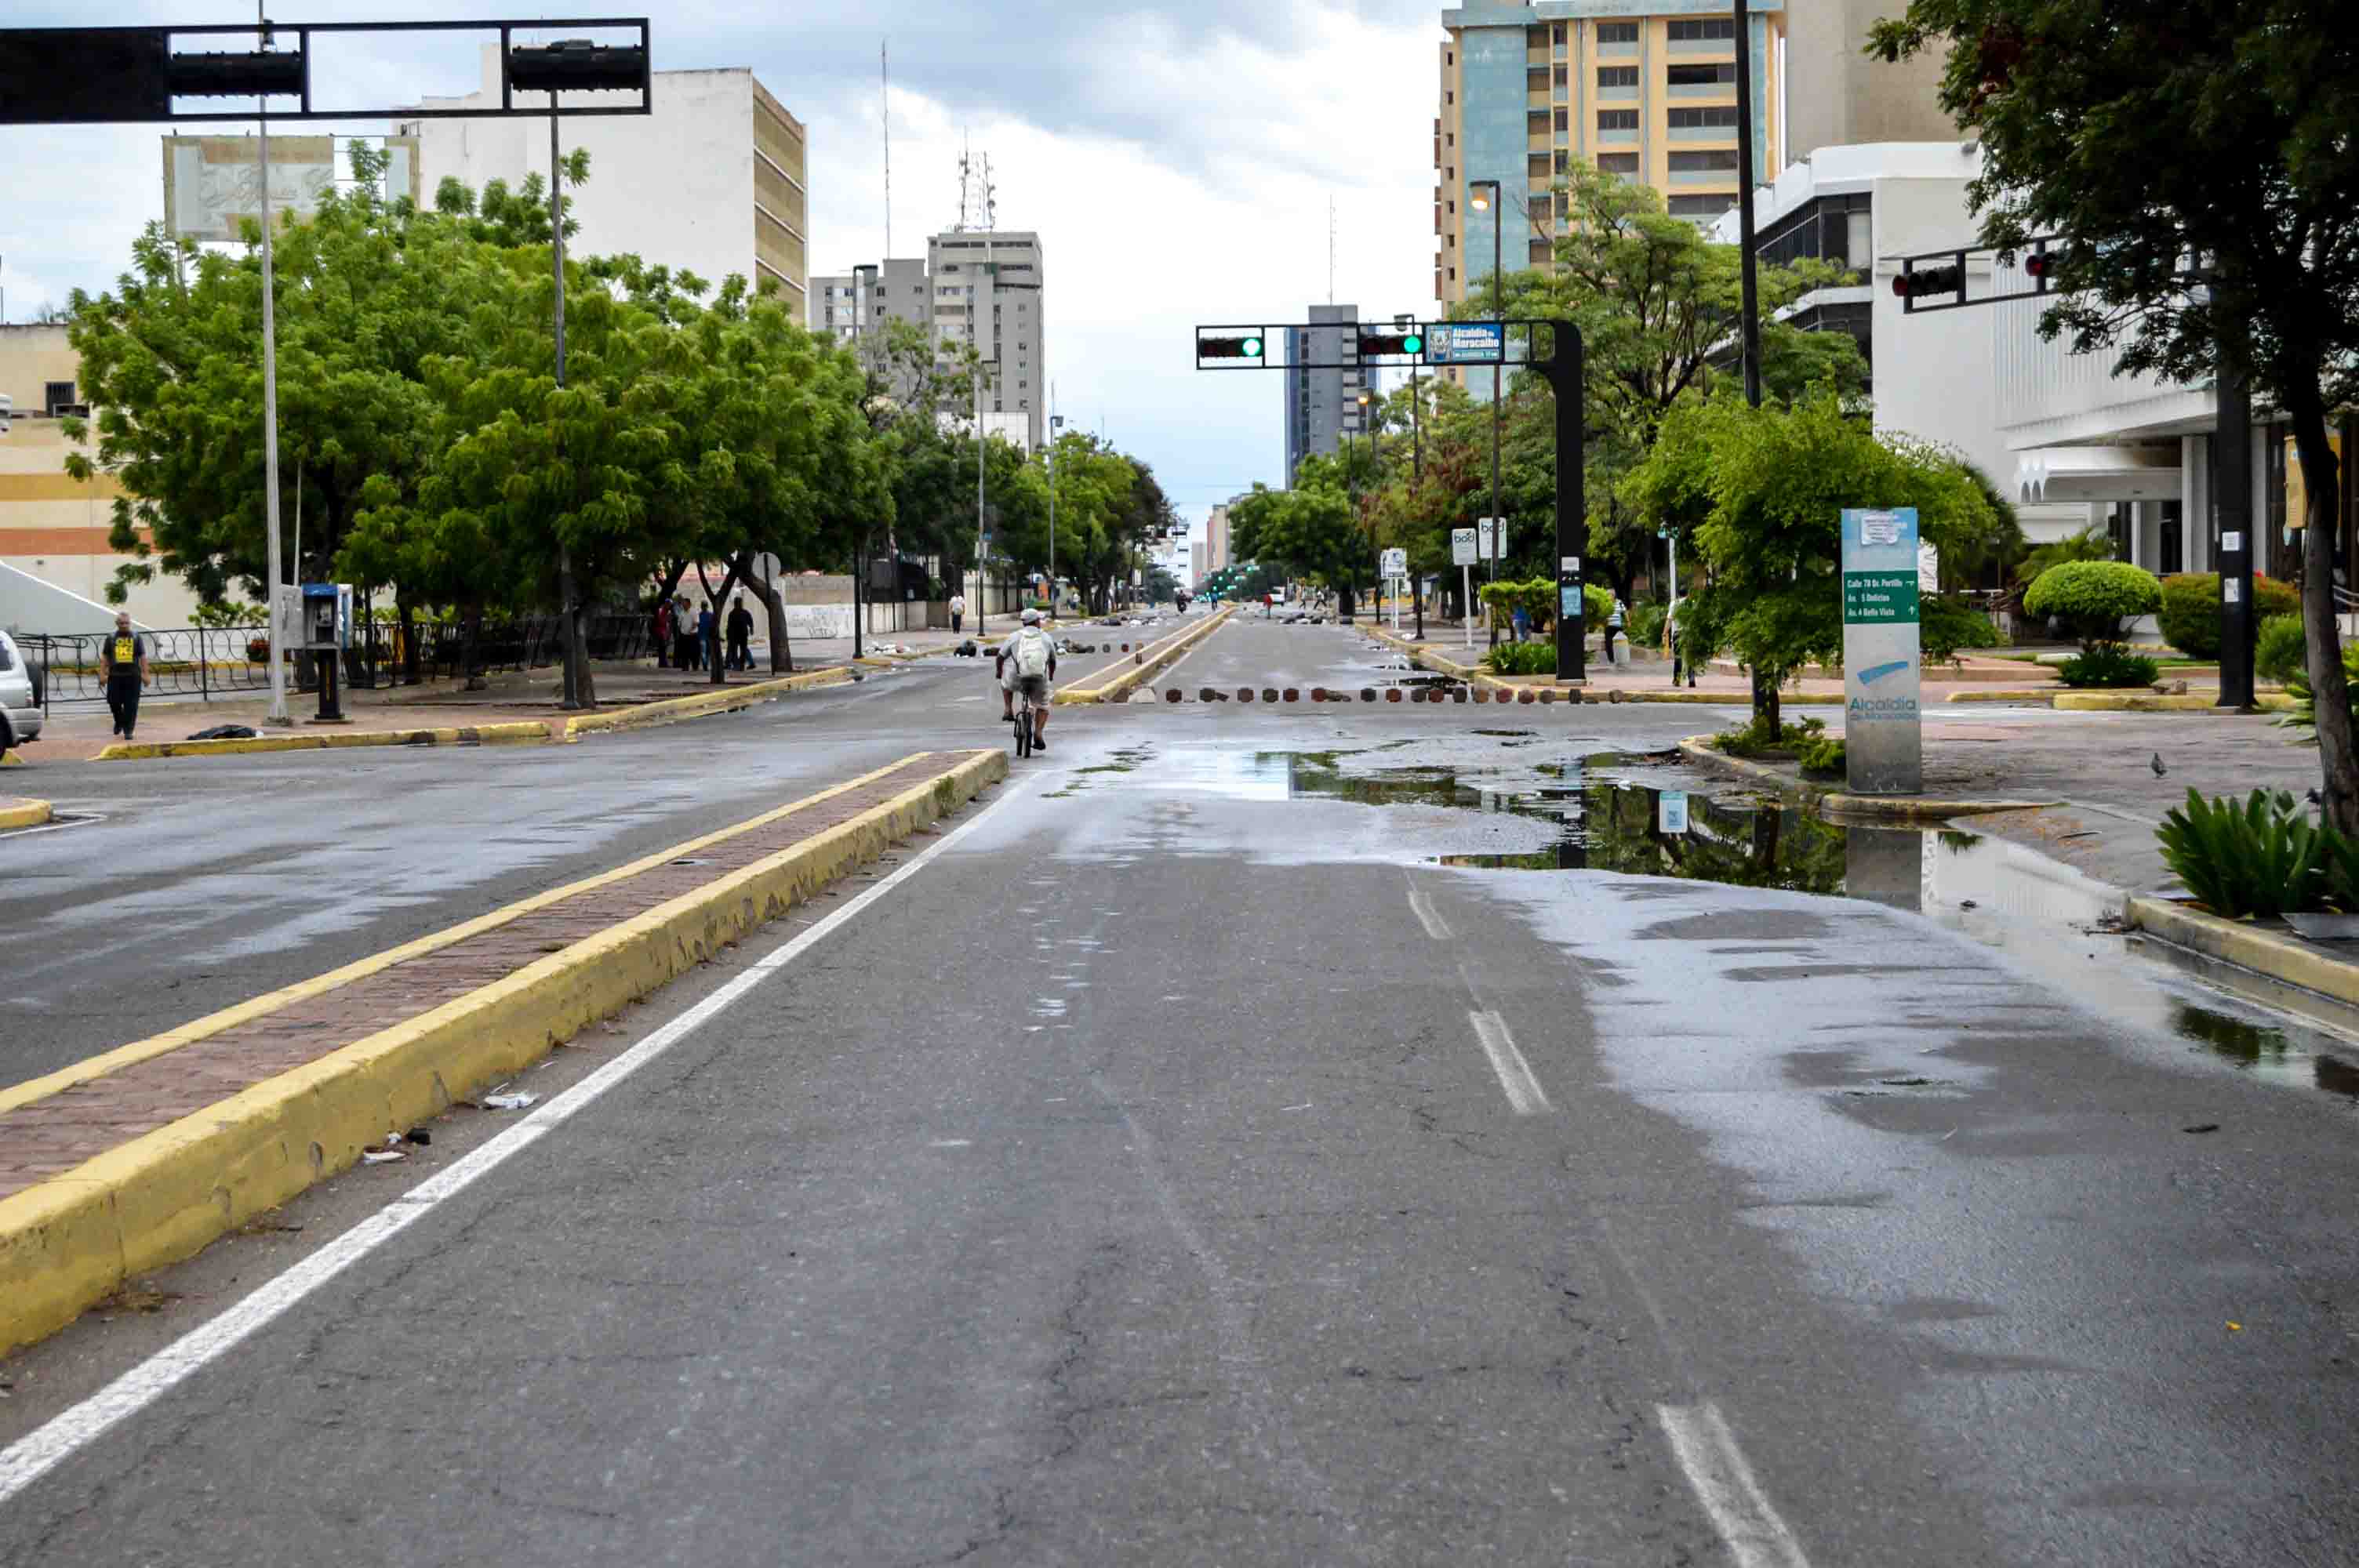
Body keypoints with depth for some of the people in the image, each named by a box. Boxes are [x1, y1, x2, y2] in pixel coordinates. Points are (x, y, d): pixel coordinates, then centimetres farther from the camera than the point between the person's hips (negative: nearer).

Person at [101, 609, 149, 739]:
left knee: (131, 705, -2)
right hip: (115, 676, 1)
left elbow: (143, 657, 6)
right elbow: (104, 657, 11)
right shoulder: (111, 638, 8)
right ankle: (119, 722, 32)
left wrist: (145, 674, 0)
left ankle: (128, 731, 4)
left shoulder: (137, 637, 6)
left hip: (133, 676, -1)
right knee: (114, 702, 3)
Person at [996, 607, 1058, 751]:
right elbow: (1053, 661, 25)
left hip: (1017, 680, 0)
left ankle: (1008, 710, 21)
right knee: (1043, 707, 21)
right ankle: (1038, 734, 2)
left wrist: (999, 672, 30)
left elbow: (1000, 658, 10)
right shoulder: (1046, 637, 13)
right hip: (1040, 680, 1)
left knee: (1006, 682, 33)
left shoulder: (1014, 636, 8)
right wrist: (1051, 675, 45)